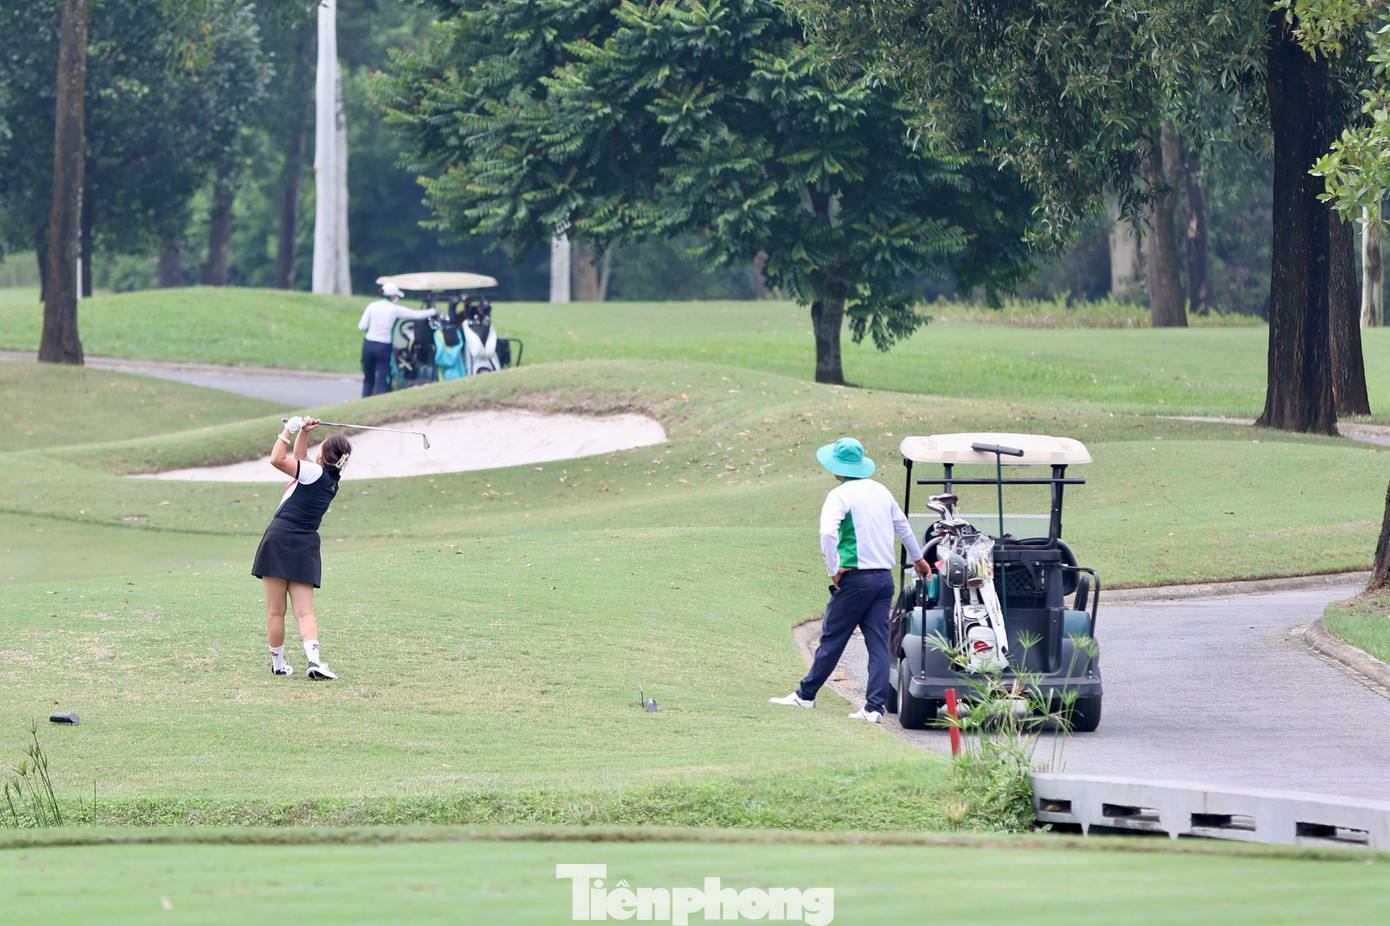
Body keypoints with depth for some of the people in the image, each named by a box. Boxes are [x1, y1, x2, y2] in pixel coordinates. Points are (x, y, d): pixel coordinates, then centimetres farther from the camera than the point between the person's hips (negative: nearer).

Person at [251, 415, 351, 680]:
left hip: (280, 539, -6)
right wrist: (303, 433, 18)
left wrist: (290, 431, -4)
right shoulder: (332, 480, 14)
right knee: (305, 612, 1)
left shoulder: (315, 472, -7)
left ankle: (278, 663, 10)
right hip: (306, 546, 6)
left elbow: (277, 459, -15)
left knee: (275, 611, 4)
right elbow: (300, 459, 28)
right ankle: (314, 660, -19)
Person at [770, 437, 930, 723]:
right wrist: (917, 558, 41)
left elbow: (828, 533, -26)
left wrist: (834, 569, -14)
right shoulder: (881, 491, 11)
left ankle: (806, 695, 17)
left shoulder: (840, 495, -10)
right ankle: (874, 707, -1)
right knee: (879, 643, 4)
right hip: (884, 576, 6)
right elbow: (903, 527, 25)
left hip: (856, 578, -6)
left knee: (832, 638, 6)